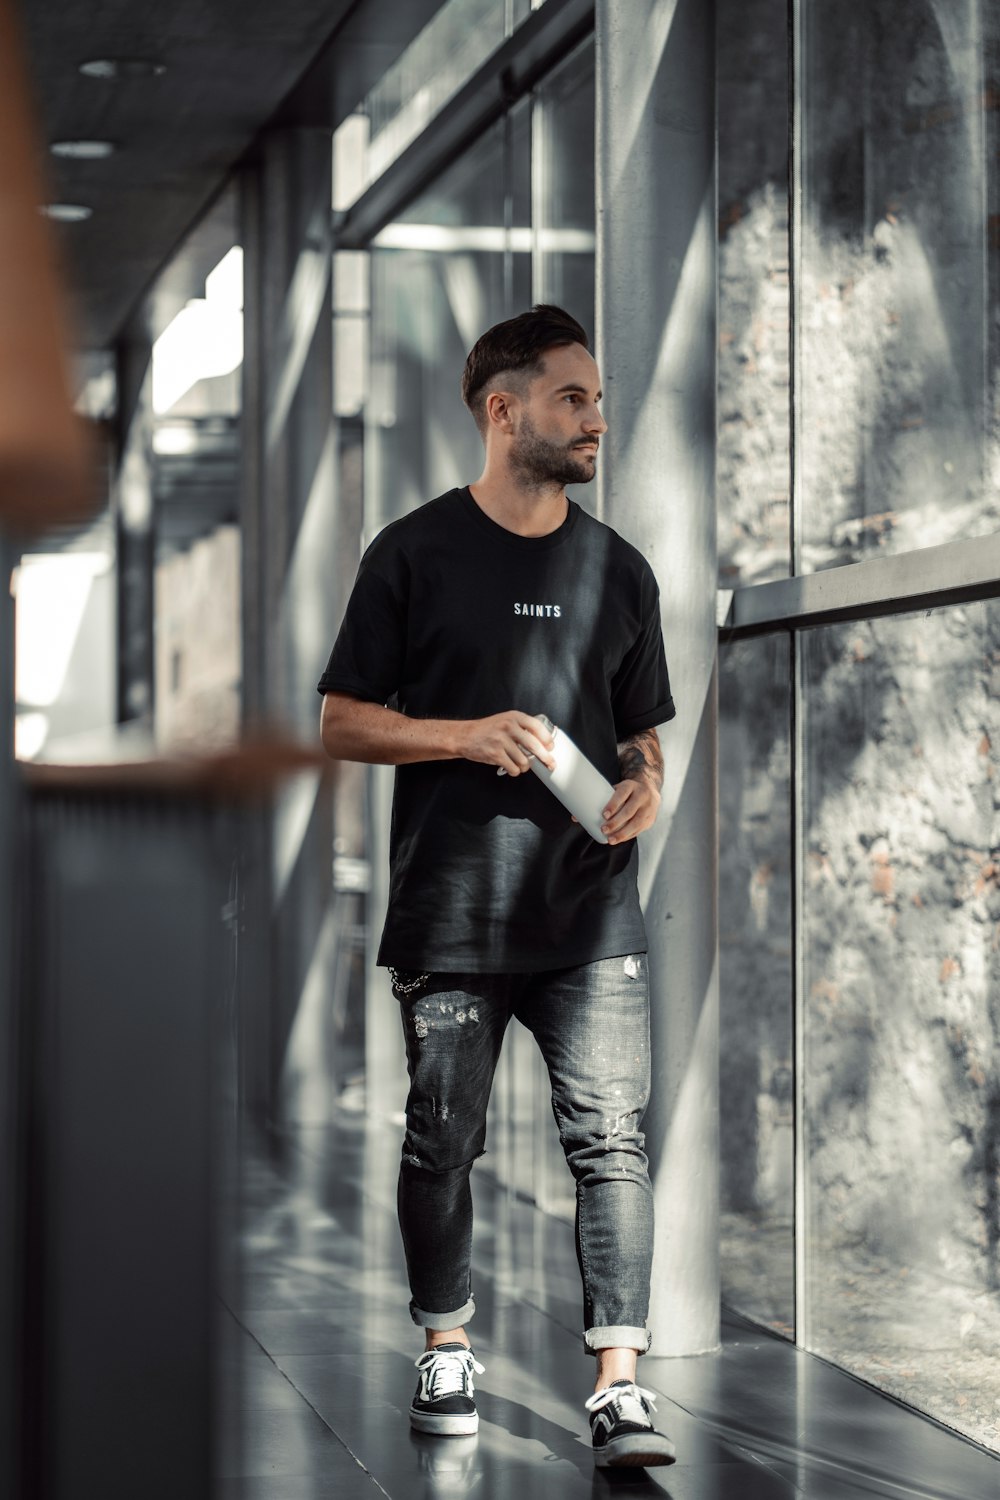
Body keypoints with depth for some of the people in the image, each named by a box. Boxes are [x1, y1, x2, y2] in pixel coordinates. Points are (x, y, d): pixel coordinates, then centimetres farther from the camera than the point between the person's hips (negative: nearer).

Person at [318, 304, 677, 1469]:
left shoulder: (617, 568, 13)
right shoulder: (415, 554, 3)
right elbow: (342, 722, 2)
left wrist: (645, 786, -2)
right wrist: (468, 736, -12)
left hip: (591, 911, 2)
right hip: (450, 907, -2)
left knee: (610, 1141, -7)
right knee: (442, 1142, 7)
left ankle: (619, 1386, -7)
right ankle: (447, 1349, 25)